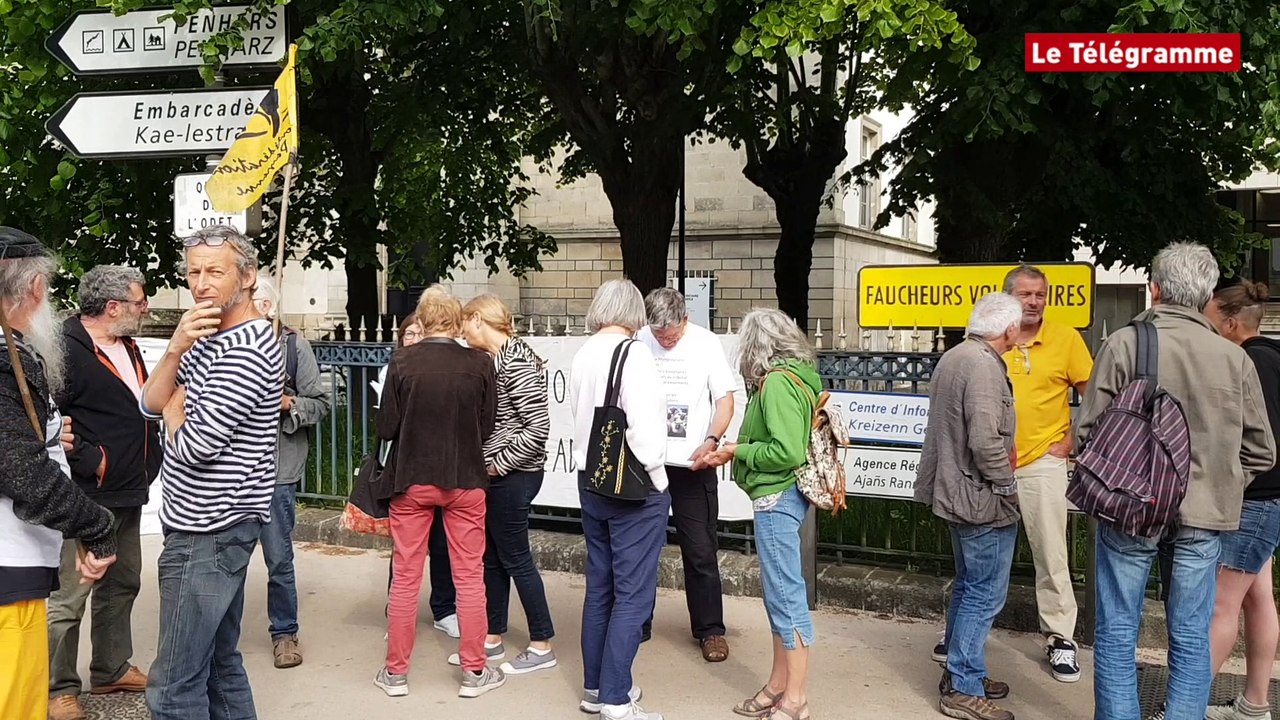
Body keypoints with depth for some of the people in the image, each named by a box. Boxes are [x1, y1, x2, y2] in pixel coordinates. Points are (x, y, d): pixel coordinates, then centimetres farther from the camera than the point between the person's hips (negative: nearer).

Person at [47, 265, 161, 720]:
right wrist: (91, 462, -19)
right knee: (68, 597, -2)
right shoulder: (67, 350, -15)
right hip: (87, 498, -9)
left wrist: (149, 458, 16)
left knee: (121, 585, 19)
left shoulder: (126, 347, 14)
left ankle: (111, 670, 33)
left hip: (128, 494, 10)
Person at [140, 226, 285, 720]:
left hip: (209, 531, -10)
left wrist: (175, 411, 0)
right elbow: (150, 404, 8)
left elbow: (194, 448, -21)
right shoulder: (209, 336, 14)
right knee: (220, 662, 19)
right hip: (213, 526, 10)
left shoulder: (246, 349, -19)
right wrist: (175, 349, -9)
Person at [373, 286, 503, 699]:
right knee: (469, 577, 10)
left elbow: (386, 428, -6)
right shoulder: (479, 364, -8)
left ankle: (396, 672, 21)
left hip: (412, 480, 0)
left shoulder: (402, 362, -10)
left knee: (405, 578, 11)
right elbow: (486, 429, -2)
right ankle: (474, 672, 18)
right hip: (465, 480, 0)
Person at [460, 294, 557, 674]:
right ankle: (493, 637, 28)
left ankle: (542, 645, 13)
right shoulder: (492, 359, 9)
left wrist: (499, 465, -16)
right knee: (492, 557, 15)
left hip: (512, 475, -9)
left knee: (515, 558, 1)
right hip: (493, 473, 9)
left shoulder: (516, 362, -18)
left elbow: (538, 427, -22)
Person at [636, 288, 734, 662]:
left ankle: (710, 629, 17)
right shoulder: (637, 342, -3)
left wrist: (711, 440, -19)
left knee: (700, 550, 4)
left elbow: (725, 401, -2)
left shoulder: (706, 343, -4)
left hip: (691, 463, -1)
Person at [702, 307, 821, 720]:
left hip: (777, 498, -10)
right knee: (779, 593, 16)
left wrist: (740, 450, -11)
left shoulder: (778, 382, -17)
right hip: (780, 496, 10)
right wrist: (734, 453, 10)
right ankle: (779, 686, 27)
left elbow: (787, 452, -24)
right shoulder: (796, 375, 11)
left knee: (787, 595, -2)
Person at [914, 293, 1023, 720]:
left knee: (968, 589, 20)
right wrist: (1010, 485, -13)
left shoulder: (953, 357, 10)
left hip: (955, 491, 10)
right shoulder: (984, 366, -21)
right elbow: (987, 441, -28)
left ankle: (961, 673, 31)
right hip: (983, 499, -10)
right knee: (985, 596, 0)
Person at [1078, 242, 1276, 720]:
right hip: (1203, 517, 2)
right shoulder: (1234, 358, -1)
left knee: (1117, 632, 8)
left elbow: (1087, 431, -8)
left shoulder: (1124, 343, -10)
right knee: (1191, 636, 12)